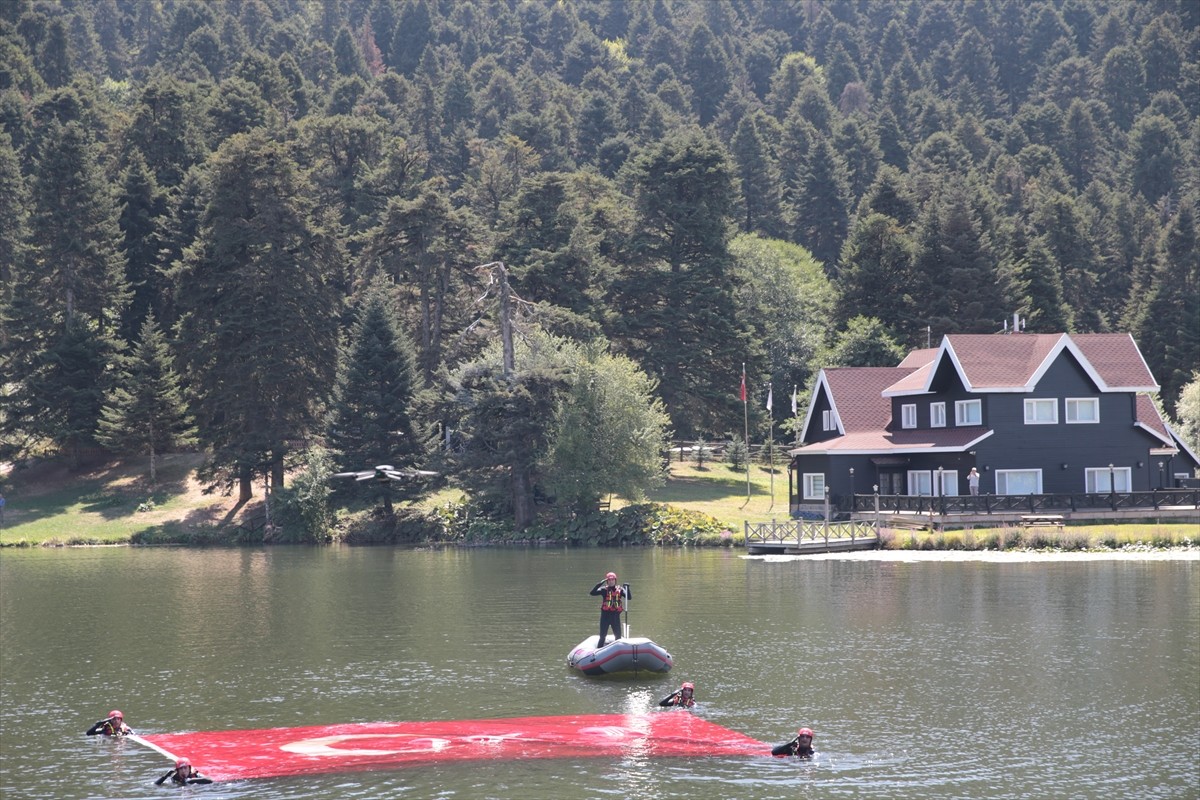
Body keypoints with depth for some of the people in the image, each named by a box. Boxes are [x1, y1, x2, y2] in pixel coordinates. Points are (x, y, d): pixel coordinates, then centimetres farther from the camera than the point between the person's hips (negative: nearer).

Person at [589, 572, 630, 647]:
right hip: (605, 615, -2)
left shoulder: (620, 590, 6)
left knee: (618, 636, 7)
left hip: (616, 615, 2)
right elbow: (592, 593, -11)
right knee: (602, 636, 0)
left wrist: (627, 588, -17)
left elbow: (629, 597, -3)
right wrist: (600, 584, -20)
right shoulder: (604, 589, 0)